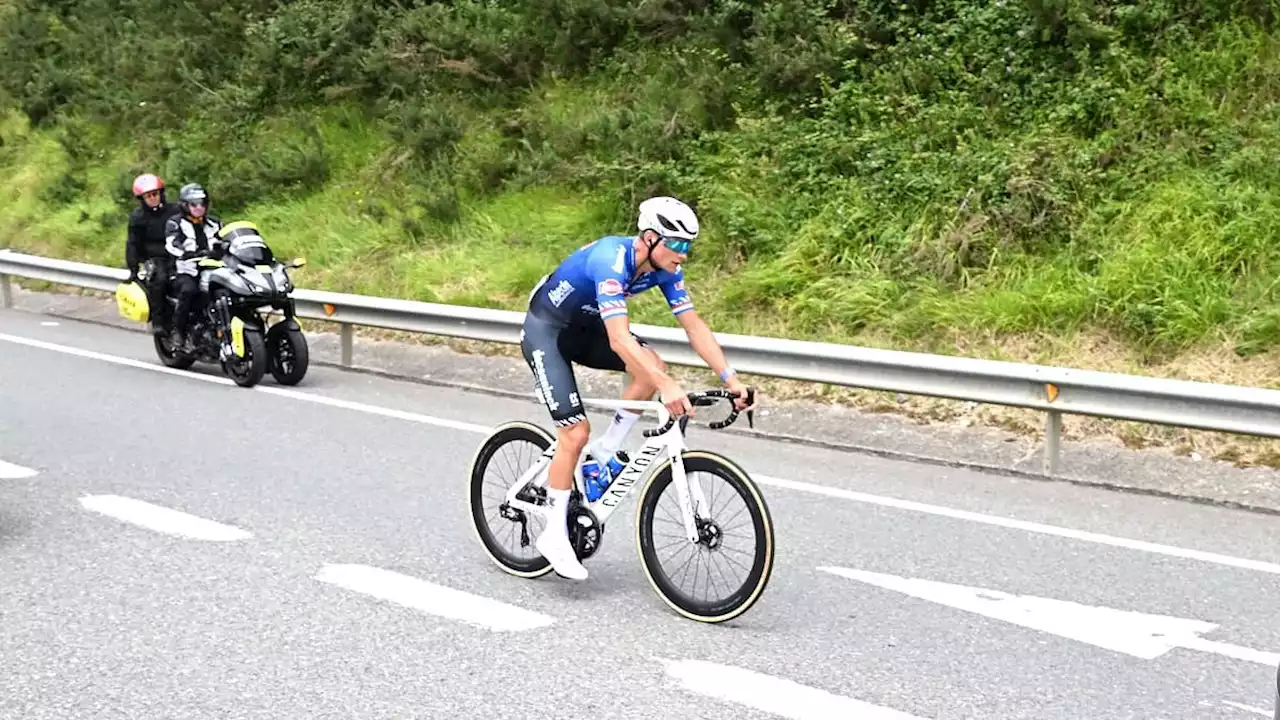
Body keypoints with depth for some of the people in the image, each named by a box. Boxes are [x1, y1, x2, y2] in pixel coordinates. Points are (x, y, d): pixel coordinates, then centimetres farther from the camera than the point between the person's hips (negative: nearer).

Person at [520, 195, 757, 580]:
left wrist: (731, 378, -22)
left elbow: (694, 325, -11)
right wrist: (668, 387, -54)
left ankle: (606, 451, -1)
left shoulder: (664, 269, -12)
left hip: (585, 327, 7)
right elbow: (619, 340, -45)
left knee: (652, 367, -19)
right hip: (545, 329, -7)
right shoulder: (611, 261, -35)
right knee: (576, 432, -14)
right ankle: (554, 536, -1)